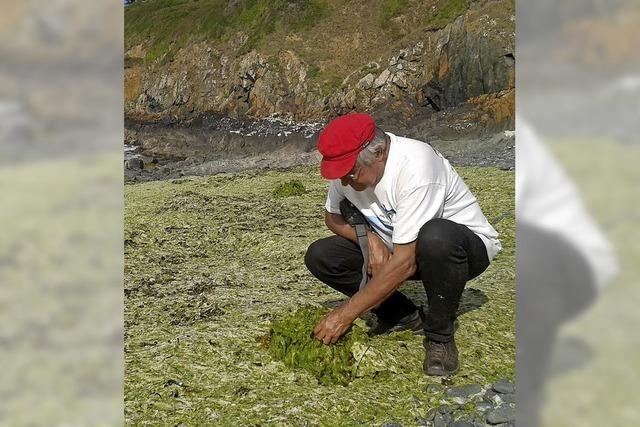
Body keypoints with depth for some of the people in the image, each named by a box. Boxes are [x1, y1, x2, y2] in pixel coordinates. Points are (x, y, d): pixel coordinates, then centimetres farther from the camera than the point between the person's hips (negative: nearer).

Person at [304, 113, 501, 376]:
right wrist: (369, 238, -16)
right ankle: (404, 319, -2)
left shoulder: (414, 166, -33)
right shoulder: (349, 164, -12)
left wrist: (345, 315, -31)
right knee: (319, 256, -11)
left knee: (435, 237, -42)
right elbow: (332, 216, 7)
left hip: (468, 246, -6)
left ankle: (439, 335, -18)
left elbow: (405, 263, -35)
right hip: (395, 248, 7)